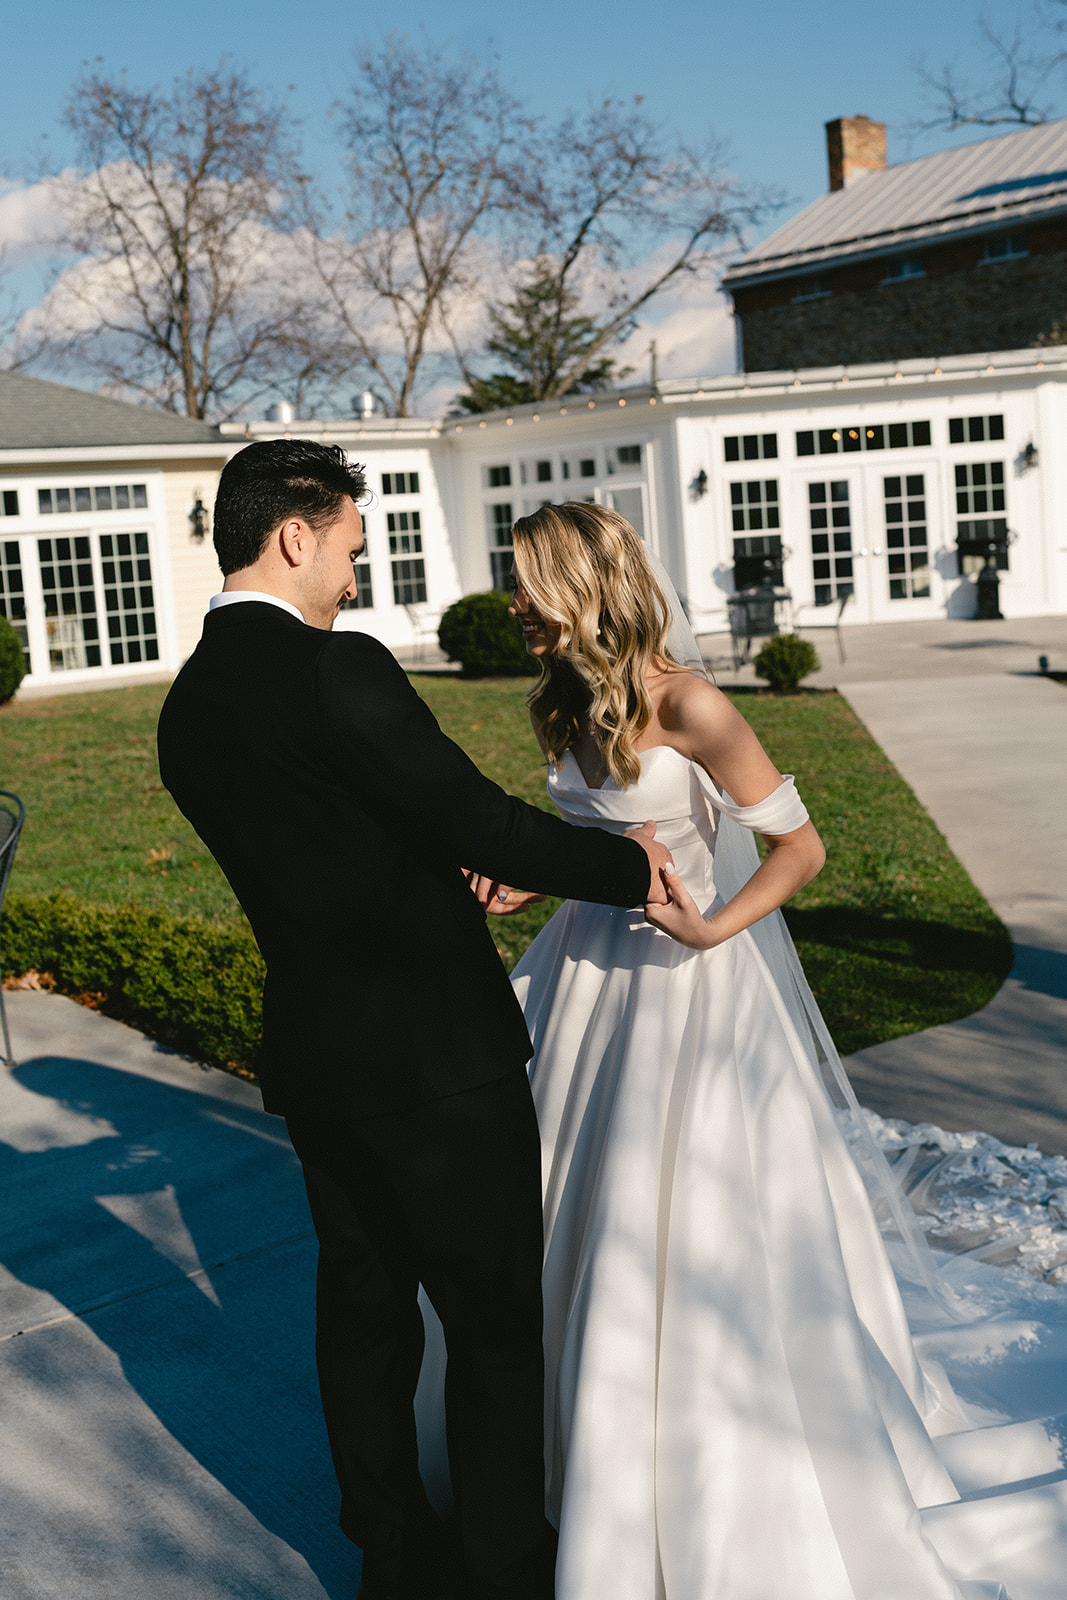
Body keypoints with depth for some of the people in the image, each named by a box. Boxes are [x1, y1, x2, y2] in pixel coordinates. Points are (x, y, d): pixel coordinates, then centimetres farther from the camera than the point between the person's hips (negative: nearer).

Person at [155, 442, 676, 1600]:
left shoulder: (189, 708, 5)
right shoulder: (335, 672, -21)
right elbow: (479, 818, -20)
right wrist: (628, 865, -7)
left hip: (313, 1059, 8)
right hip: (436, 1057, -8)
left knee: (362, 1308, 20)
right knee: (495, 1320, 10)